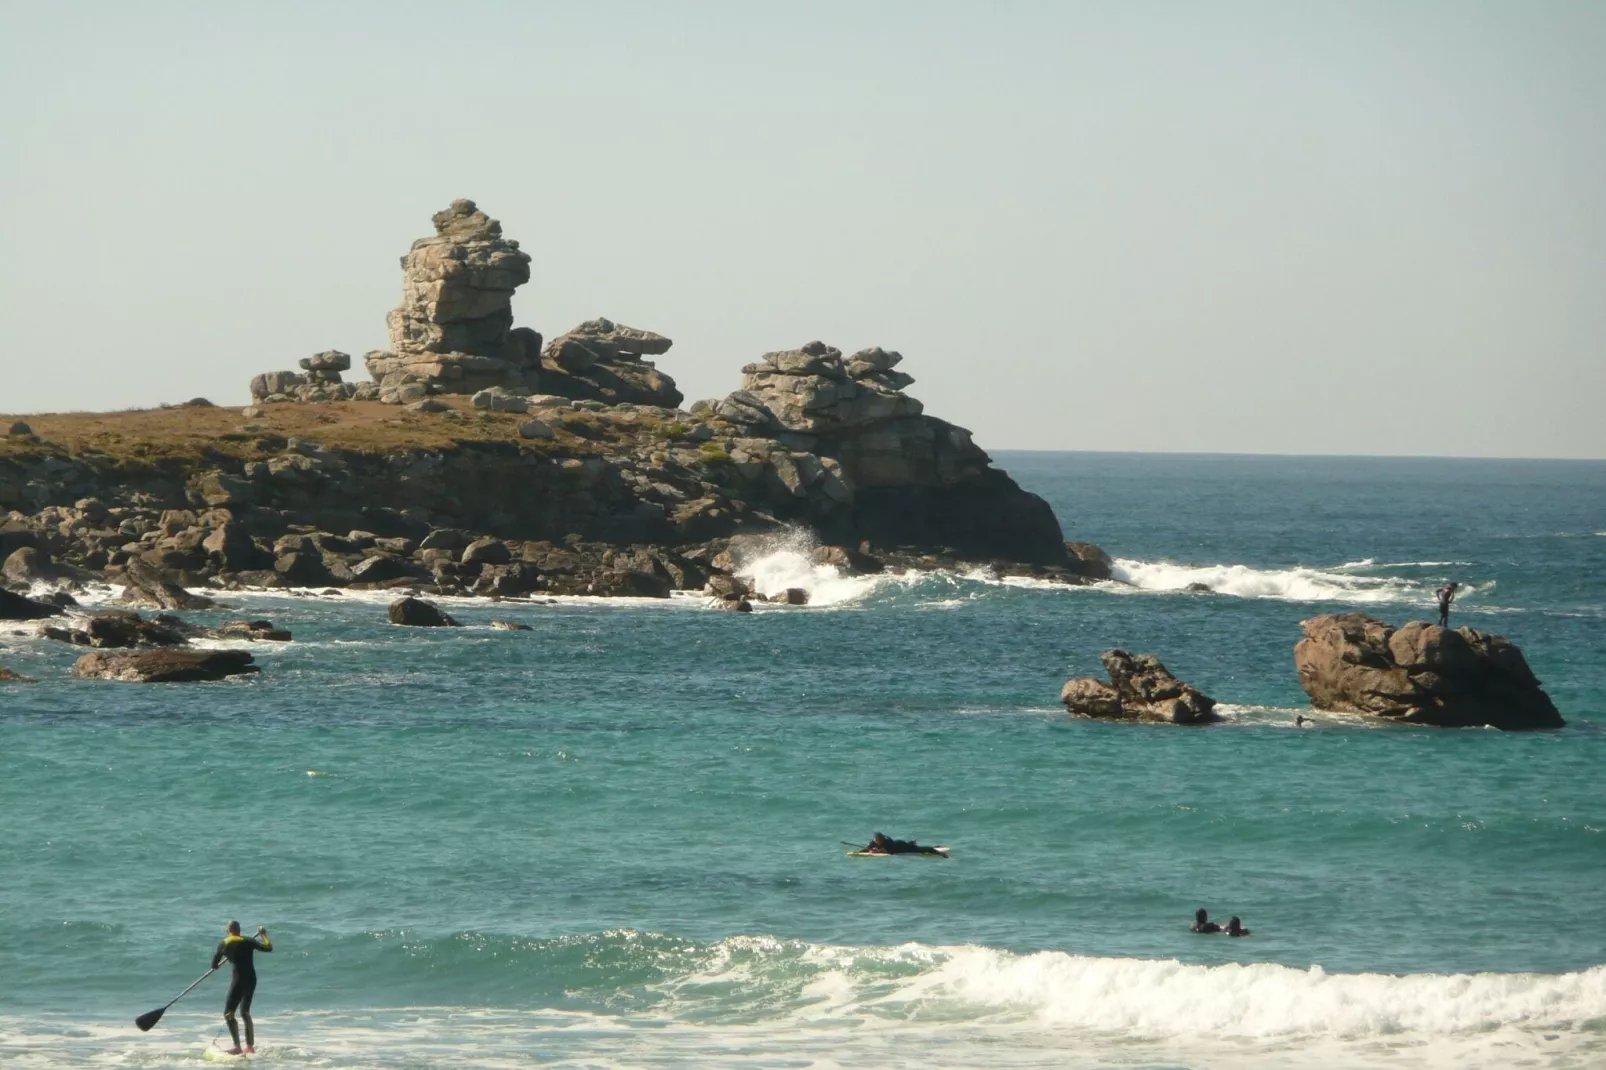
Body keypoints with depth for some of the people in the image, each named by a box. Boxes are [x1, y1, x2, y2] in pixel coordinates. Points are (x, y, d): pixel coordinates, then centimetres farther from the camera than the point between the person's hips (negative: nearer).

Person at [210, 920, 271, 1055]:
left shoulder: (224, 944, 1)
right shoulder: (248, 941, 7)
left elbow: (214, 965, 6)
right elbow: (268, 947, 4)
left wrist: (215, 966, 31)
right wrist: (264, 935, 22)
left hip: (239, 979, -5)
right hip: (252, 979, 5)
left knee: (228, 1013, -4)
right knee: (245, 1013, 15)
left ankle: (237, 1047, -16)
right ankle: (250, 1046, 19)